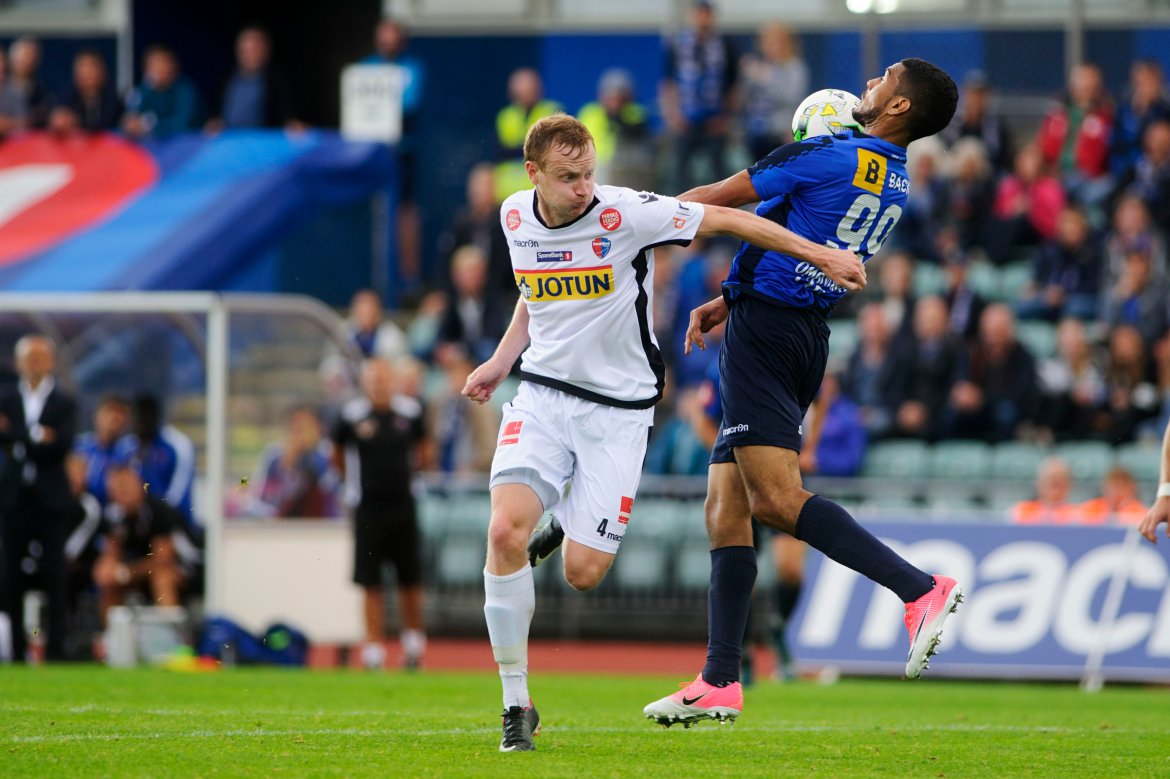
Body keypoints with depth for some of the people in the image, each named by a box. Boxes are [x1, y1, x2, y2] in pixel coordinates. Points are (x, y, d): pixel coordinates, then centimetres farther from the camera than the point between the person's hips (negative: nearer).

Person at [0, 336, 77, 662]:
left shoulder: (64, 404, 4)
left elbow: (62, 444, -10)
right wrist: (39, 436, -19)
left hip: (51, 500, -2)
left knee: (54, 572, -3)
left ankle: (55, 645, -1)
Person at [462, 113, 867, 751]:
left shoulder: (623, 214, -17)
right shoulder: (516, 216, -1)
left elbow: (723, 219, -9)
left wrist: (818, 255, -7)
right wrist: (500, 362, 12)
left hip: (617, 409, -3)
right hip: (541, 393, 3)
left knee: (582, 573, -10)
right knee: (505, 531, -21)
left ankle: (572, 526, 31)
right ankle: (516, 704, -8)